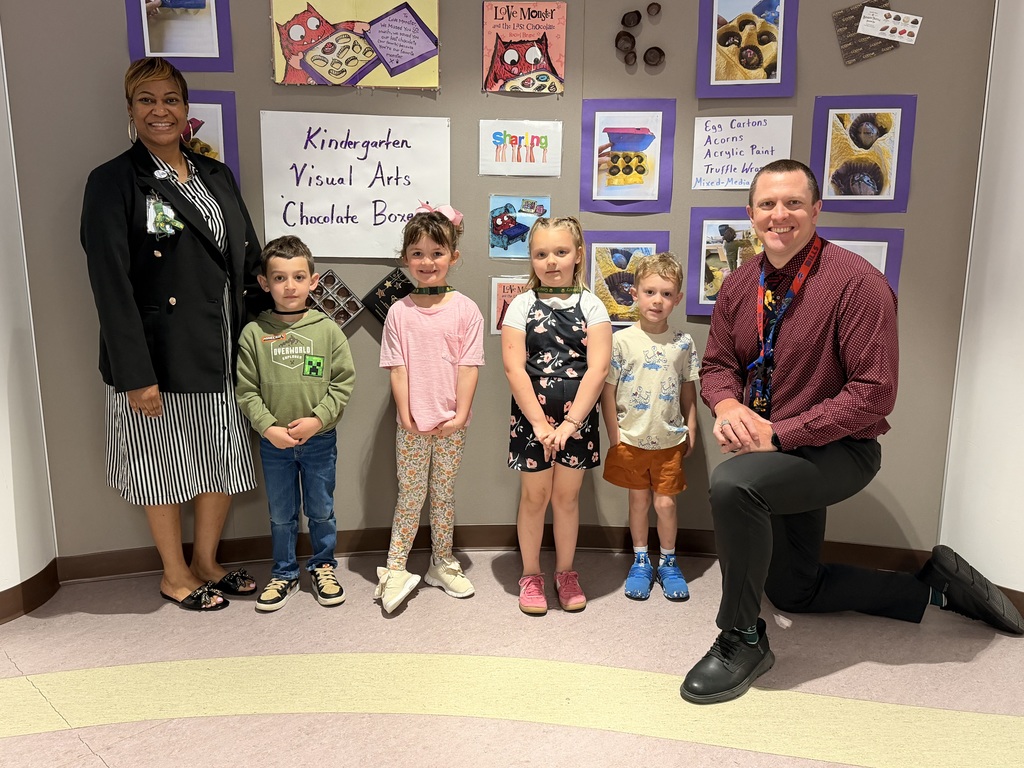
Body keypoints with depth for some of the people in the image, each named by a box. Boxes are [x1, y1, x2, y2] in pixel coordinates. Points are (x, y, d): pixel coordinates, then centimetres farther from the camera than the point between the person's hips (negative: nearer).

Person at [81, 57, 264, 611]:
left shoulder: (216, 176, 10)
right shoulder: (113, 183, -8)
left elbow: (249, 261, 12)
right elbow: (111, 285, -13)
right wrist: (135, 374, -18)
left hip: (224, 352, 6)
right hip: (160, 356, -5)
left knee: (225, 461, 13)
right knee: (164, 464, 10)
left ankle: (206, 561, 34)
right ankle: (174, 574, 29)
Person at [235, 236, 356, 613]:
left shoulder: (328, 330, -6)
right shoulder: (253, 333, -6)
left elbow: (343, 383, -5)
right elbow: (246, 391, -5)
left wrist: (316, 418, -15)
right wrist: (268, 427, -15)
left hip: (320, 439, 0)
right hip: (273, 442, 0)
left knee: (321, 510, 15)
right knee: (281, 515, 15)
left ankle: (323, 565, 35)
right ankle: (284, 574, 32)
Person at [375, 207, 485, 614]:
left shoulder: (465, 309, -3)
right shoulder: (399, 312, -1)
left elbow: (469, 366, -6)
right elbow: (398, 368, -4)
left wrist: (460, 415, -11)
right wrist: (406, 416, -10)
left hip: (451, 424, 0)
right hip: (412, 424, 0)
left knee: (443, 493, 14)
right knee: (410, 496, 7)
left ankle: (443, 563, 29)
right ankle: (395, 569, 17)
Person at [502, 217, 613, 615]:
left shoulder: (591, 306, -1)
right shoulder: (522, 305, -1)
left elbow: (597, 367, -9)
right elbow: (514, 367, -8)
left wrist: (570, 422, -16)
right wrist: (539, 422, -15)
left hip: (577, 416, 1)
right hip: (531, 415, 0)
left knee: (567, 496, 11)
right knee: (534, 496, 8)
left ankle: (566, 572, 28)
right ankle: (531, 574, 25)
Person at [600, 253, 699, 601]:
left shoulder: (683, 343, -1)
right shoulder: (621, 341, -8)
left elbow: (688, 390, 8)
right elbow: (607, 391, -5)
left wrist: (690, 431, 7)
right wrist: (614, 436, -6)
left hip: (670, 441, 1)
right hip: (631, 439, -1)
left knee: (665, 502, 6)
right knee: (638, 500, 12)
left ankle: (668, 563, 27)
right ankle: (640, 562, 29)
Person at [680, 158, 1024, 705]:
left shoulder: (856, 282, -21)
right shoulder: (740, 286, -2)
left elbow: (874, 393, -23)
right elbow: (717, 364, 6)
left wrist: (779, 435, -26)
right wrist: (727, 405, -17)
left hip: (836, 451, -7)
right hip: (773, 456, 8)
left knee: (731, 482, -36)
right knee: (793, 591, 20)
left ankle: (743, 640, -16)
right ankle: (934, 587, 36)